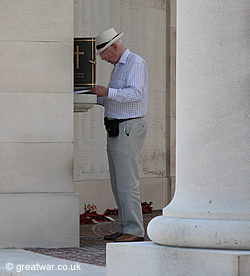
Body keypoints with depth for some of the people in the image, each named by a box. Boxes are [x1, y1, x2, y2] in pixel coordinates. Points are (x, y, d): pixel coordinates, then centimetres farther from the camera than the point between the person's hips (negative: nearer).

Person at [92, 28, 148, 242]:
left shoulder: (136, 63, -10)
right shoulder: (118, 67, 19)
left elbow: (135, 93, -23)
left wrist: (107, 92, -26)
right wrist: (96, 97, 12)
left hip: (129, 129, -10)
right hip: (116, 129, 10)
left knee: (128, 181, -11)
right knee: (118, 182, 10)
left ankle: (135, 230, -8)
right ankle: (125, 228, 14)